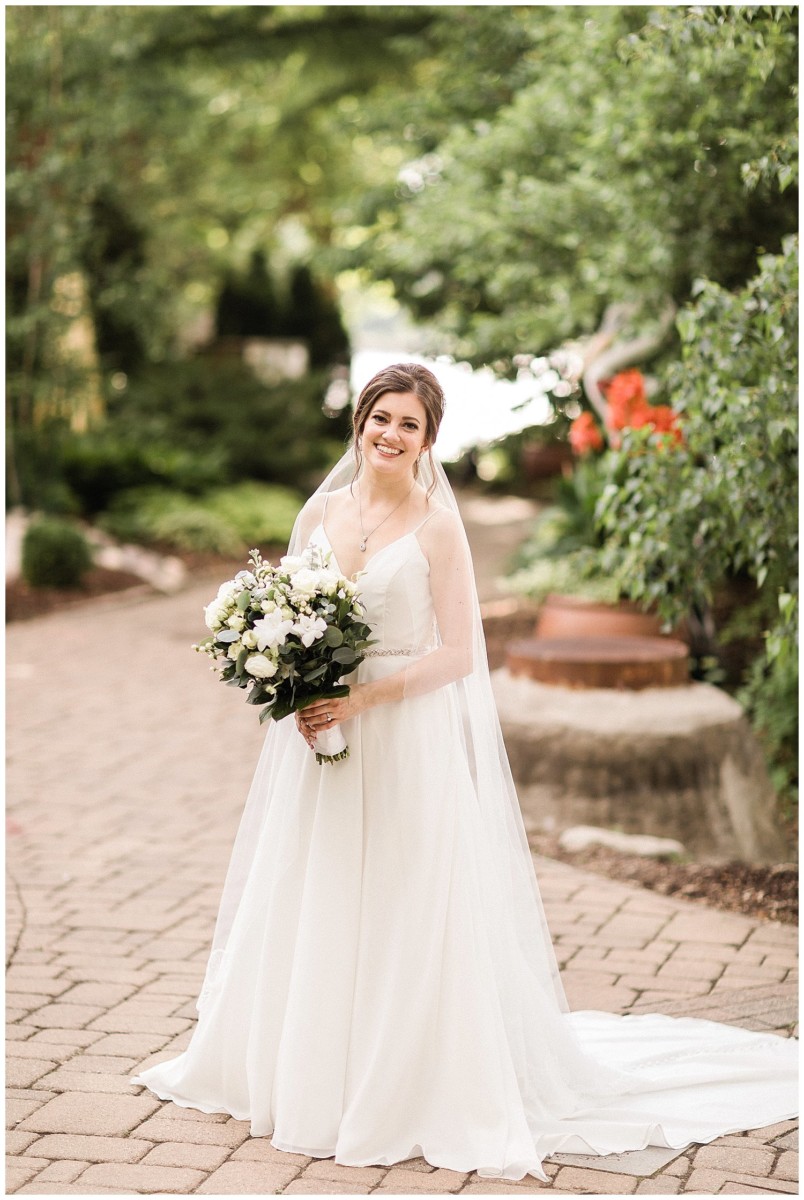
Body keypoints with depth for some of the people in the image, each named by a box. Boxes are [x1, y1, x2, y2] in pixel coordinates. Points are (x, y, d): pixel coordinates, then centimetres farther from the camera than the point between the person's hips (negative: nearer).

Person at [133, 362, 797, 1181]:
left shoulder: (436, 527, -8)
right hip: (317, 742, 5)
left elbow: (456, 652, -11)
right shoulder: (321, 512, 6)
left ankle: (412, 1095, 11)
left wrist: (360, 700, -18)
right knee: (307, 914, 12)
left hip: (407, 742, -5)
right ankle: (306, 1077, 28)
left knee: (405, 920, -2)